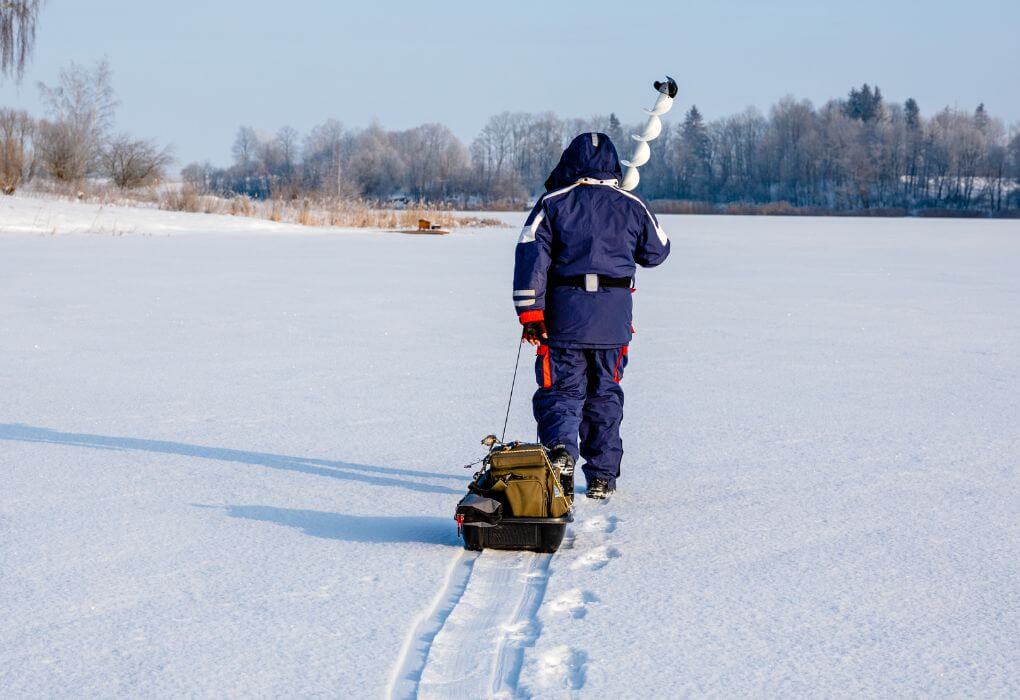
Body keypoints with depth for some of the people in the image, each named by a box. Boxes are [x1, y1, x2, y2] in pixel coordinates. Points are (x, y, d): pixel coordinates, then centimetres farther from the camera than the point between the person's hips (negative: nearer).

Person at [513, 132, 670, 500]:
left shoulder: (553, 202, -1)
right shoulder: (631, 205, 6)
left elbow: (531, 255, -8)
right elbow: (656, 252, 18)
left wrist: (529, 313, -8)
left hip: (564, 314, -2)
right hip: (614, 316, 2)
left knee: (561, 388, 5)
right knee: (605, 394, 13)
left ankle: (561, 448, -24)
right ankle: (602, 476, 13)